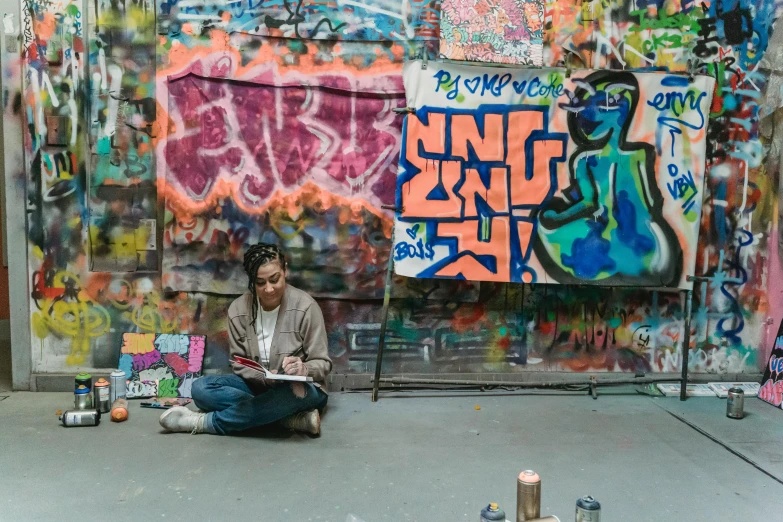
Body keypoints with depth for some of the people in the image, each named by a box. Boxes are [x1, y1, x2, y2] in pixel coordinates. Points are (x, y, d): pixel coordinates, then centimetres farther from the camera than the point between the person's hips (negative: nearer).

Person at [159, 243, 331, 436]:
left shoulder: (305, 306, -15)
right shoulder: (238, 309, -7)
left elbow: (322, 364, -10)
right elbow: (240, 364, -3)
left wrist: (304, 369, -34)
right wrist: (267, 377, -24)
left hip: (299, 388, -4)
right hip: (258, 385, 4)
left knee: (292, 394, -40)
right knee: (201, 388, -20)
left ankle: (206, 422, -21)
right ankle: (292, 417, -25)